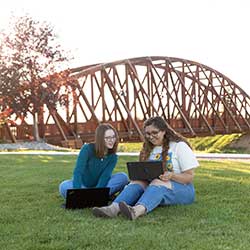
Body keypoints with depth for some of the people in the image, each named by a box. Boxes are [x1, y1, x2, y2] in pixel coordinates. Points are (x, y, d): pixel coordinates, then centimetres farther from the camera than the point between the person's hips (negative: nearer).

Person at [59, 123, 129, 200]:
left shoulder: (113, 157, -8)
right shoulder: (87, 149, -16)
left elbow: (105, 176, -19)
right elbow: (78, 172, -25)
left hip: (99, 185, 2)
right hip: (83, 185, -2)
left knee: (123, 177, -21)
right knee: (64, 187, -33)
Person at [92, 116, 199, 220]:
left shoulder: (179, 146, -1)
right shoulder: (148, 149, 15)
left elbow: (189, 177, -5)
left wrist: (171, 176, -24)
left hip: (182, 189, -5)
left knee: (157, 183, -35)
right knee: (138, 182, -24)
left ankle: (138, 210, -64)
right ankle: (114, 208, -51)